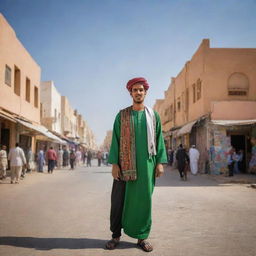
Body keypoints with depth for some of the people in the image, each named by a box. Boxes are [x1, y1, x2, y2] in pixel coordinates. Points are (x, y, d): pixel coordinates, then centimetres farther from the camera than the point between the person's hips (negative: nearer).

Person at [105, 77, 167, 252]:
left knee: (144, 199, 3)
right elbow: (115, 140, 3)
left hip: (146, 164, 1)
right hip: (125, 164, 0)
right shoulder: (122, 115, 6)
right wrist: (114, 163, -5)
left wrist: (160, 162, -1)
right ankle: (116, 235, 15)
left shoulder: (153, 115, 9)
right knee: (119, 199, 1)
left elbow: (159, 139, 8)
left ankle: (142, 236, 15)